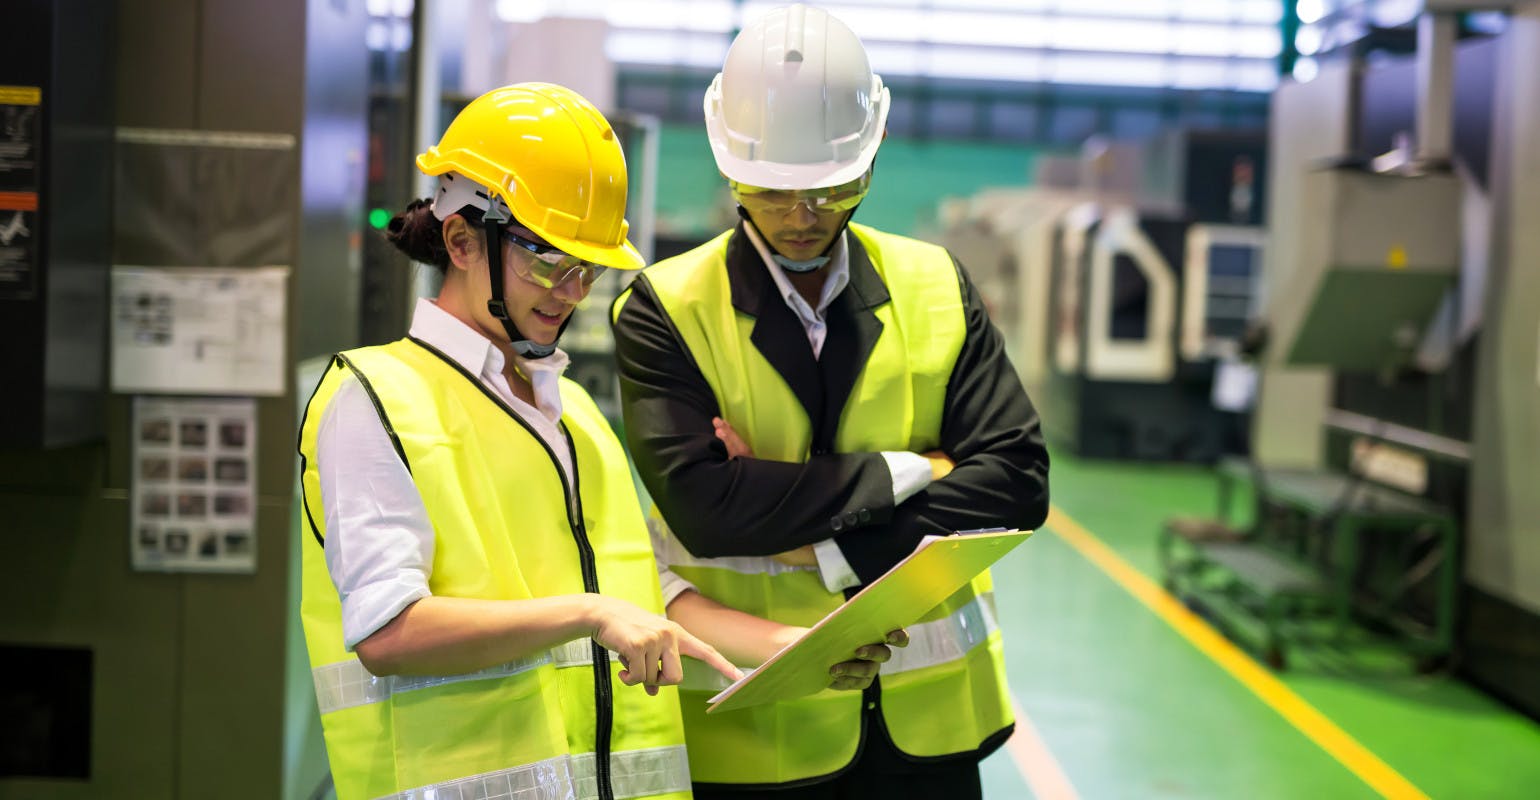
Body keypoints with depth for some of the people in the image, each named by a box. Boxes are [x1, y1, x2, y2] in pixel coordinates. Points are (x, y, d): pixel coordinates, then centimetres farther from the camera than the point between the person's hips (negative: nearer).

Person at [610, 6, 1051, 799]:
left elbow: (1018, 480, -3)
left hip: (929, 717, 3)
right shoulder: (664, 309, -5)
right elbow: (703, 509, -18)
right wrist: (905, 472, -13)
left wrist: (833, 549, -14)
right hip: (750, 731, -2)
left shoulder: (936, 288, 5)